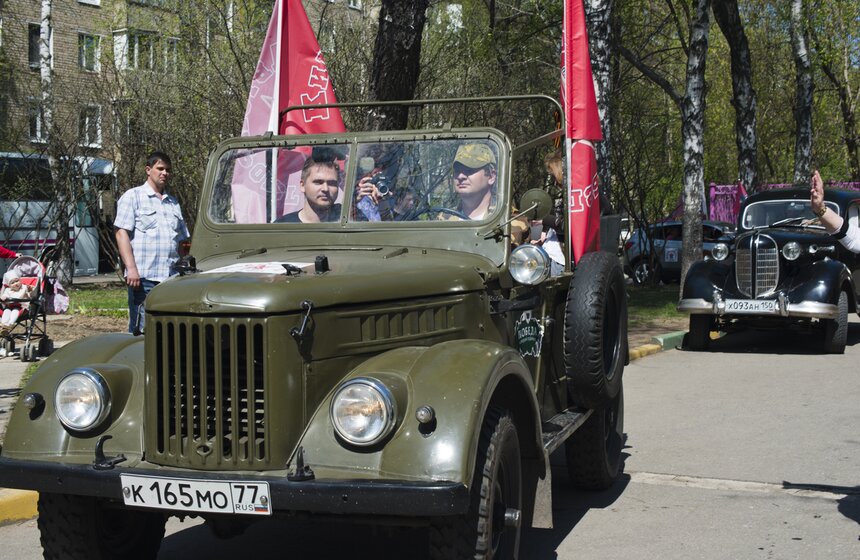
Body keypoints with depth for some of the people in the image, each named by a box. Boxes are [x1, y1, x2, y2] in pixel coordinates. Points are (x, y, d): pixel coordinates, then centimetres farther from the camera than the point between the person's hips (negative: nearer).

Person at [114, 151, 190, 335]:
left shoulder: (173, 203, 23)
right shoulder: (132, 196, 5)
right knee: (141, 332, -7)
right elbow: (122, 233, -5)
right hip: (143, 277, -5)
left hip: (172, 278, 6)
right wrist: (131, 268, -15)